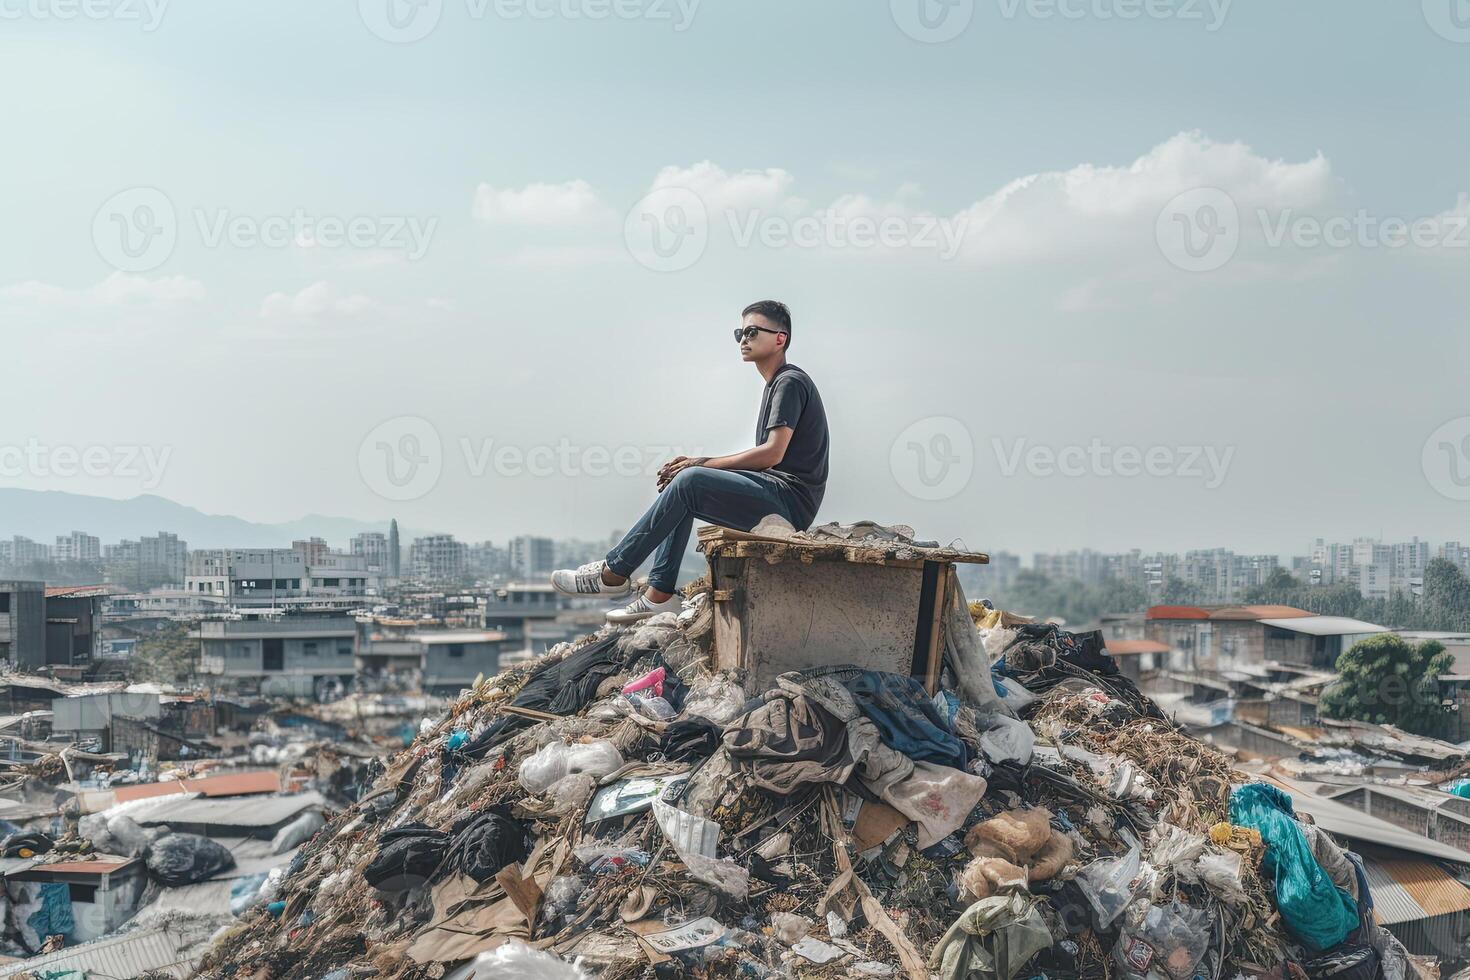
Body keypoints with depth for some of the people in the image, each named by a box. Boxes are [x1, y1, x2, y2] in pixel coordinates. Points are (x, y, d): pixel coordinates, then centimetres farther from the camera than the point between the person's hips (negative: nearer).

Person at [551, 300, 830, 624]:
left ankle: (614, 572, -15)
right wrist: (697, 464, 6)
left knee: (690, 480, -23)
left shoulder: (790, 382, -7)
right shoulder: (777, 384, 24)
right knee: (684, 484, 6)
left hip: (790, 501, -10)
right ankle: (659, 593, -3)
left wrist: (704, 463, -11)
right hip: (777, 498, 10)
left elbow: (773, 453, -19)